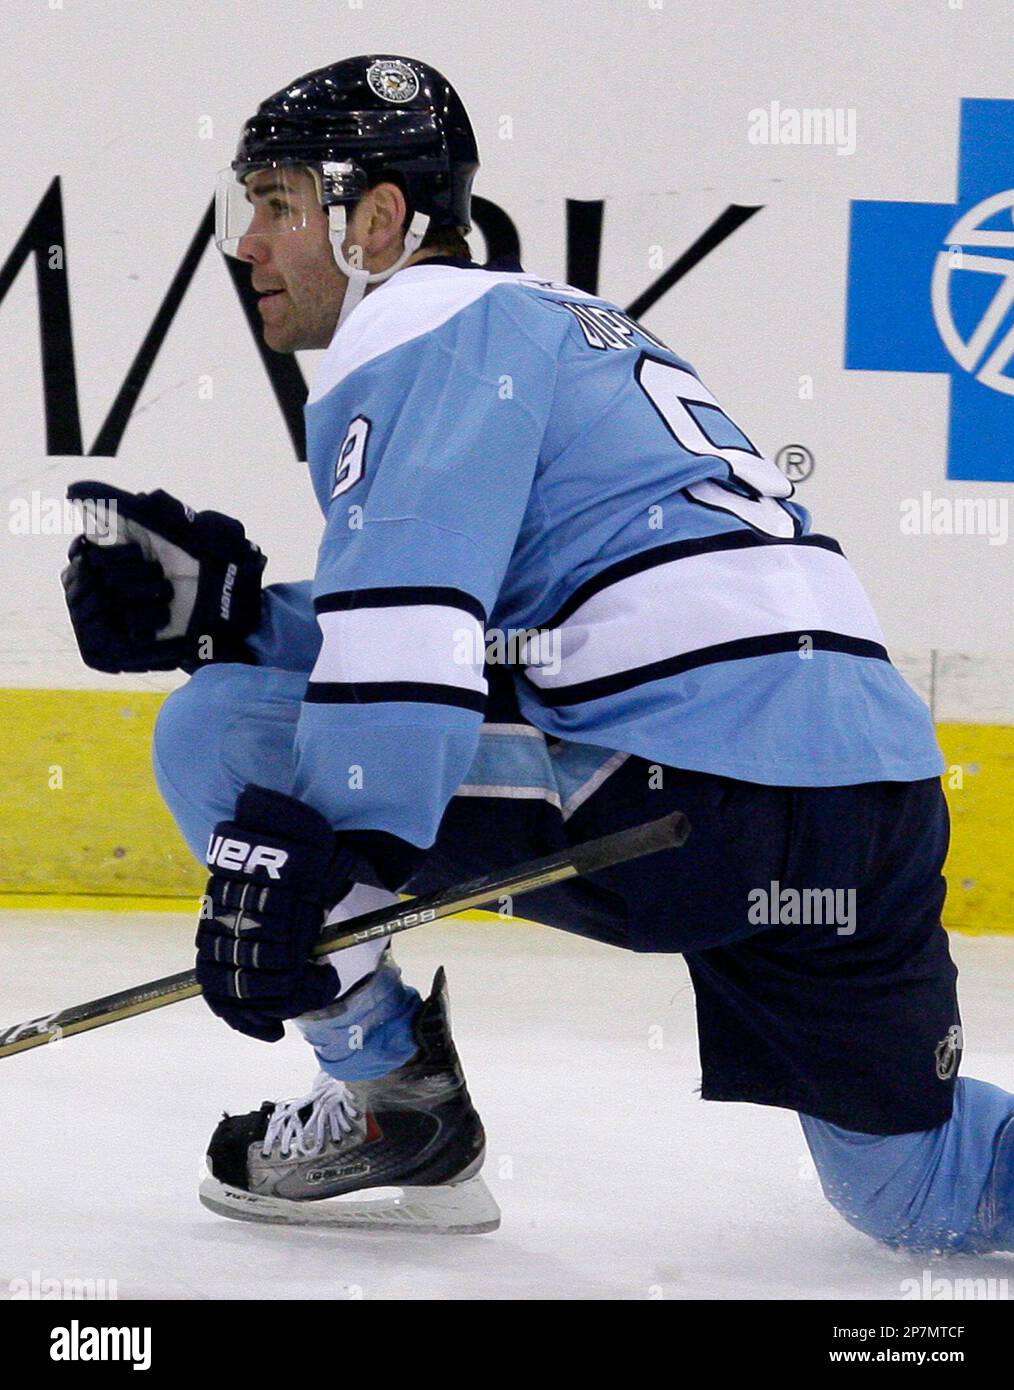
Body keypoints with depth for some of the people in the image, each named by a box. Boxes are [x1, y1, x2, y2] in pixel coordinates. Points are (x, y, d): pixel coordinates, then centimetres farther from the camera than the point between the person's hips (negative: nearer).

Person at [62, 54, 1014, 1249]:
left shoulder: (421, 331, 1)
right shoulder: (556, 324, 29)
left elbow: (406, 633, -16)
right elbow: (457, 640, 25)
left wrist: (298, 857, -21)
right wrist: (222, 599, 19)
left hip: (676, 794, -9)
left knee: (220, 730, 0)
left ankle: (395, 1110, 9)